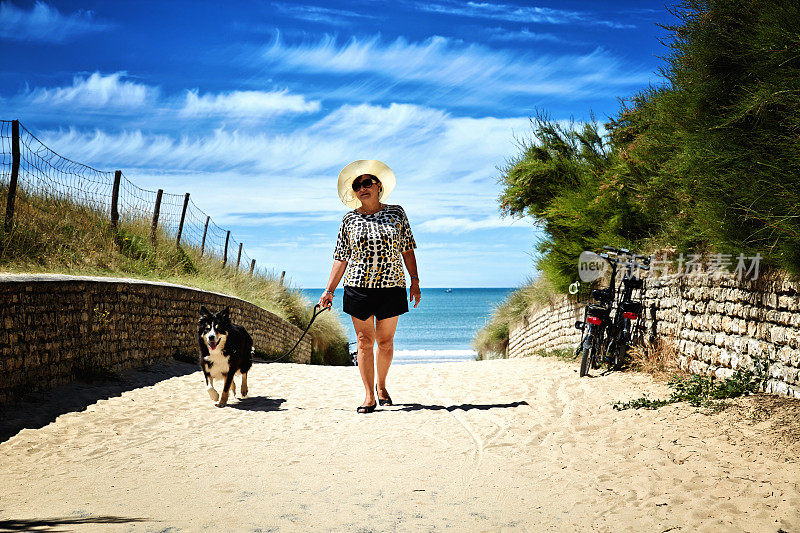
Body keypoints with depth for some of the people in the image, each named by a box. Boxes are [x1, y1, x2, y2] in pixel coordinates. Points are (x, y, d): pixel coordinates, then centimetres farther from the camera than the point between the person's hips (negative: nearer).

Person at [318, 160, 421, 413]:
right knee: (364, 342, -1)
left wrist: (415, 281, 4)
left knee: (386, 342, 7)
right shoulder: (350, 220, 5)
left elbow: (407, 249, 9)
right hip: (359, 287, 0)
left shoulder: (396, 213, 6)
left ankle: (381, 386, 29)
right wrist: (329, 290, 2)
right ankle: (369, 396, 5)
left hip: (391, 287, 0)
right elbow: (341, 258, 7)